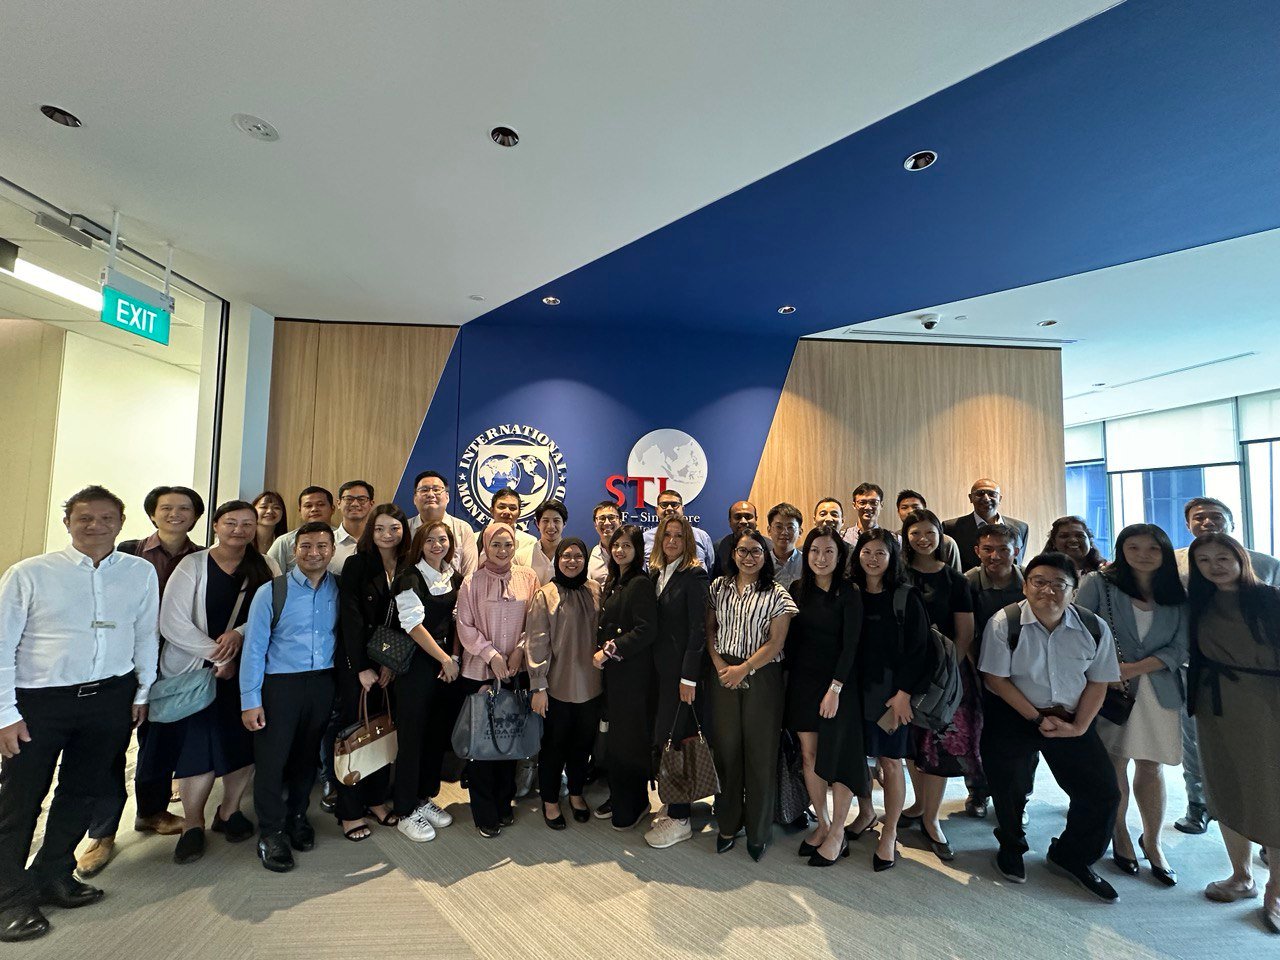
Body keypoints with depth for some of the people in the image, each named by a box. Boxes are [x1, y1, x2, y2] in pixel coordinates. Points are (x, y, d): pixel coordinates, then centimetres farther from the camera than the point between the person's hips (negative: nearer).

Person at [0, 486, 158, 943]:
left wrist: (142, 691, 5)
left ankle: (54, 875, 37)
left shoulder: (141, 573, -2)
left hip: (110, 699, 3)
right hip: (38, 701, -2)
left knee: (83, 791, 16)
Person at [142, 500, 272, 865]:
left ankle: (229, 811, 29)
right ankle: (193, 824, 23)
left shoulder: (261, 570, 4)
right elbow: (172, 623, -11)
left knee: (246, 744, 6)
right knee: (197, 746, 2)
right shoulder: (193, 565, -6)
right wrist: (218, 657, -13)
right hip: (195, 671, -3)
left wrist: (239, 634, -18)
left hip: (244, 670, 3)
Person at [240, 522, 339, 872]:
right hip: (280, 684, -3)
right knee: (271, 759, 5)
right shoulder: (271, 591, -9)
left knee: (307, 755, 17)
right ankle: (271, 833, 25)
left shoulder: (339, 589, 0)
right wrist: (250, 700, -9)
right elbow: (254, 647, -8)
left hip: (323, 683, 3)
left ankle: (296, 816, 39)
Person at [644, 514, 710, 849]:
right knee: (665, 739, 12)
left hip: (682, 669, -6)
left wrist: (689, 677, -16)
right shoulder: (655, 573, 9)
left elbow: (698, 630, -14)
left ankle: (680, 820, 14)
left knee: (671, 738, -2)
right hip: (660, 669, 6)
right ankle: (673, 806, 29)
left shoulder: (694, 576, -11)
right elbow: (651, 624, 11)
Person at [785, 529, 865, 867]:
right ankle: (822, 824, 25)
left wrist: (835, 688, -16)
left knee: (837, 756, 2)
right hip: (802, 681, 4)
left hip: (837, 683, -4)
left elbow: (850, 645, -11)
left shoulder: (849, 594, -9)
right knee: (809, 754, 8)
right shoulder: (797, 589, 3)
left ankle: (837, 833, 19)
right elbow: (791, 638, 8)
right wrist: (788, 678, 4)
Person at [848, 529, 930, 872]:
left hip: (891, 692, -3)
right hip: (856, 689, 3)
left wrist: (904, 693, -13)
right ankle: (865, 813, 36)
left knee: (890, 761, 4)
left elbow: (917, 648, -8)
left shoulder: (906, 597, -6)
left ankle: (889, 834, 22)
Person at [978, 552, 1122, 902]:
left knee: (1103, 791, 1)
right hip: (1012, 715, -3)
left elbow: (1098, 681, -1)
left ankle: (1072, 857, 30)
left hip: (1071, 718, 3)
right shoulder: (1004, 623, -20)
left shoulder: (1094, 628, -9)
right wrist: (1038, 718, -16)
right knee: (1010, 789, 5)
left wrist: (1079, 726, -11)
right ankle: (1011, 848, 39)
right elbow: (996, 678, -15)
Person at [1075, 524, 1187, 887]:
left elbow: (1180, 647, 1)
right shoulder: (1098, 583, -3)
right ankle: (1119, 835, 26)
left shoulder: (1178, 597, 7)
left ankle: (1152, 842, 28)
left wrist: (1132, 668, -12)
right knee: (1114, 762, 6)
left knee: (1151, 767, 9)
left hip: (1159, 690, 3)